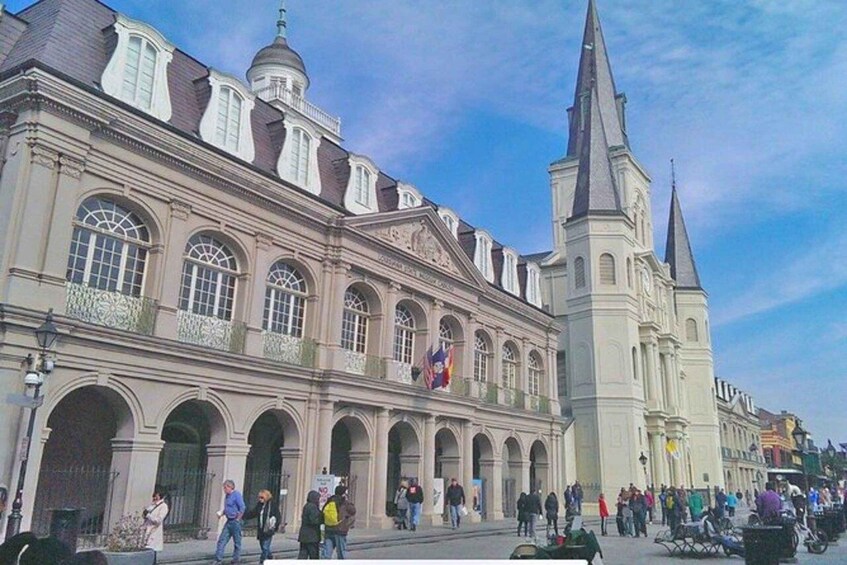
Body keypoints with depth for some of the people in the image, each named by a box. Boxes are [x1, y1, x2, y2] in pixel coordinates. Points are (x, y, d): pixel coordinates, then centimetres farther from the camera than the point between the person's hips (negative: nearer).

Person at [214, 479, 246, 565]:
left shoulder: (236, 495, -14)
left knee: (237, 541, 4)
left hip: (235, 522, -8)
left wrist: (237, 519, -15)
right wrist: (222, 513, 5)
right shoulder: (227, 496, 12)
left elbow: (243, 508, -18)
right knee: (222, 540, 3)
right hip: (229, 521, 8)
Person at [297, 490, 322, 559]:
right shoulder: (312, 507, -15)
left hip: (304, 535, 9)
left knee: (303, 554, 7)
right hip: (311, 536, -9)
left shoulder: (306, 506, 16)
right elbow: (314, 520, -22)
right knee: (314, 555, 2)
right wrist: (323, 519, -9)